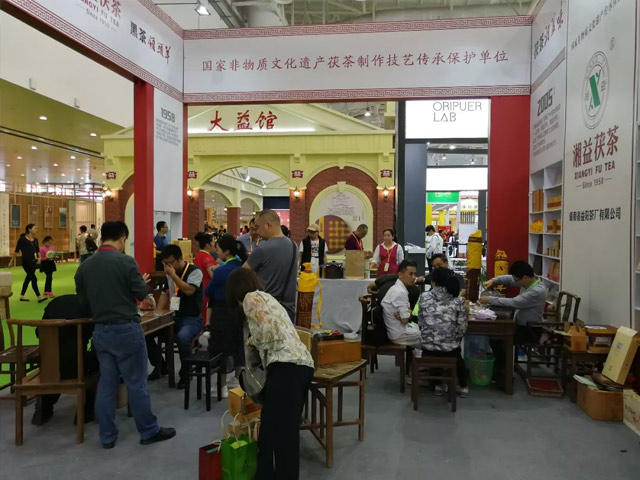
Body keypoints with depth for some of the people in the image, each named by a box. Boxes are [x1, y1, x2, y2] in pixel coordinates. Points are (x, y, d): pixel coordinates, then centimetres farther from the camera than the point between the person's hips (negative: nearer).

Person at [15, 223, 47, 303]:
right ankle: (39, 297, -9)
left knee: (28, 278, 13)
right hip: (26, 261, -6)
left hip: (33, 261, 7)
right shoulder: (22, 239, -6)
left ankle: (22, 296, 25)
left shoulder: (35, 240, 11)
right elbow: (17, 251, -2)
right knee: (34, 278, -9)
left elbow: (38, 250, 14)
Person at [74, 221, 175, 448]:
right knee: (136, 383, 4)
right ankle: (149, 431, 16)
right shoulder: (126, 261, -14)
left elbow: (83, 301, 11)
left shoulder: (84, 266, 3)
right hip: (126, 329, -5)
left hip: (100, 330, 6)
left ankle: (107, 436, 21)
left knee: (106, 383, 13)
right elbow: (142, 294, -8)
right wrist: (142, 283, 13)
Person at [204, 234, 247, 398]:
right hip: (238, 311, 7)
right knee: (237, 346, 17)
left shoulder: (221, 270, -19)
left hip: (222, 313, -7)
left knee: (221, 349, 6)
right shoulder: (242, 267, -1)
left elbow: (208, 292, -6)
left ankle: (223, 387, 15)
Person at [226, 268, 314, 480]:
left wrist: (251, 343, 8)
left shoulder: (251, 298, 3)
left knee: (279, 431, -4)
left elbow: (266, 330, -12)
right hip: (301, 364, 10)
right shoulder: (266, 298, 30)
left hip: (287, 366, -10)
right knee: (284, 430, 14)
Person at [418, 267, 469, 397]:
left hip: (428, 346, 1)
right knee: (458, 354, 35)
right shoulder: (458, 300, -6)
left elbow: (420, 323, 5)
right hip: (449, 347, 0)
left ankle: (439, 384, 38)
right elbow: (462, 328, -3)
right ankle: (463, 387, 42)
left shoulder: (424, 297, -4)